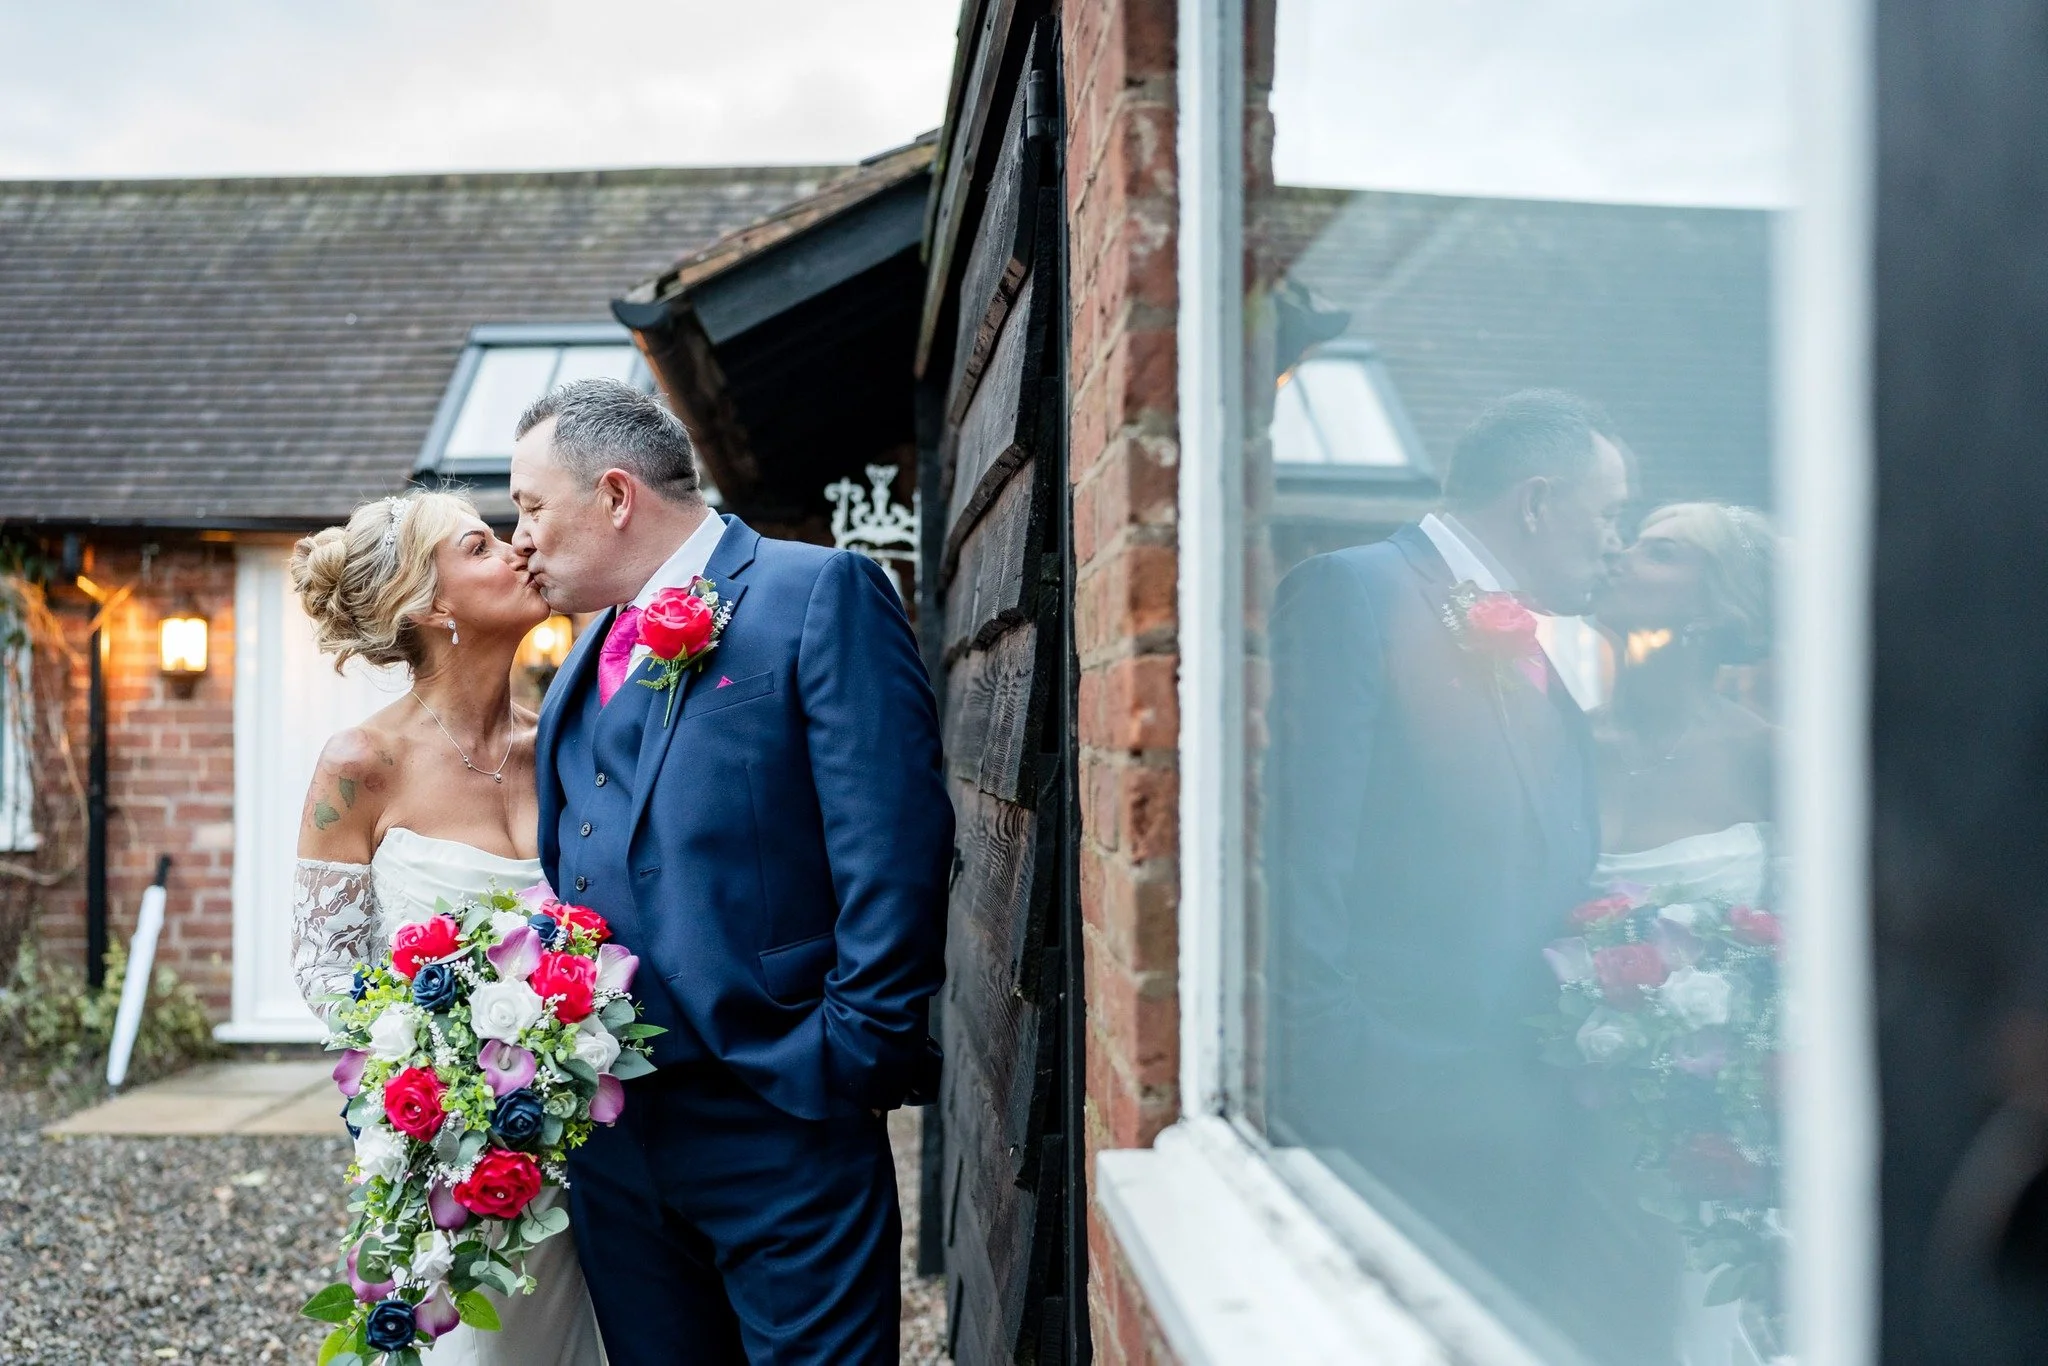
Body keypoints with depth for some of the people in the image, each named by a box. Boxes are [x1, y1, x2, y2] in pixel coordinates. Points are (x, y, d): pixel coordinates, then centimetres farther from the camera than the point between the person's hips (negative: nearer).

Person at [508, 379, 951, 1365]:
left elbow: (895, 847, -14)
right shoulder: (585, 663, 17)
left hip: (777, 1124, -7)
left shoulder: (819, 593, -7)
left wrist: (854, 1062, -16)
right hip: (612, 1133, 7)